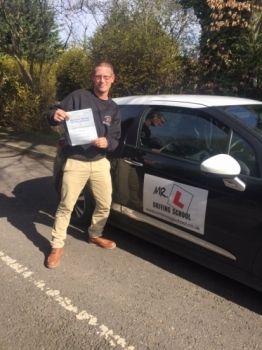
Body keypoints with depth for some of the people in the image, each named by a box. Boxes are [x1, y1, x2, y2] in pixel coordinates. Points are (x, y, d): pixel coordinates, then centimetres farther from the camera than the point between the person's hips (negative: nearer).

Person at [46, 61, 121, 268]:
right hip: (76, 162, -4)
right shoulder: (79, 97, -4)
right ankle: (57, 246, 16)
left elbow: (116, 139, 7)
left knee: (105, 204, 12)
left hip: (100, 162, 5)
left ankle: (95, 235, 36)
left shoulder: (114, 109, 10)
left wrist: (107, 142, -16)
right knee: (66, 205, 0)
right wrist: (55, 115, -33)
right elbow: (55, 114, -8)